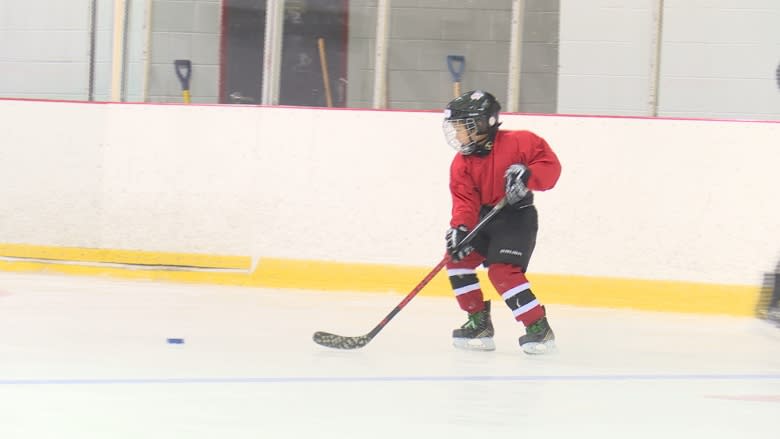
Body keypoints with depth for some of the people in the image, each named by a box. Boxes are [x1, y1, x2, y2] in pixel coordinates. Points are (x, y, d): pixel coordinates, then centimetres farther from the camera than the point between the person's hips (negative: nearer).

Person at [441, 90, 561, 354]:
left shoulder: (517, 143, -16)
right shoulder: (461, 163, 0)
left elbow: (550, 164, -15)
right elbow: (464, 200, -7)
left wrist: (527, 175, -32)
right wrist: (459, 229, -23)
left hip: (517, 217, -7)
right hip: (485, 218, 7)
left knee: (503, 271, -21)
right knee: (458, 258, 0)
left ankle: (539, 328, -14)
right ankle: (479, 324, 9)